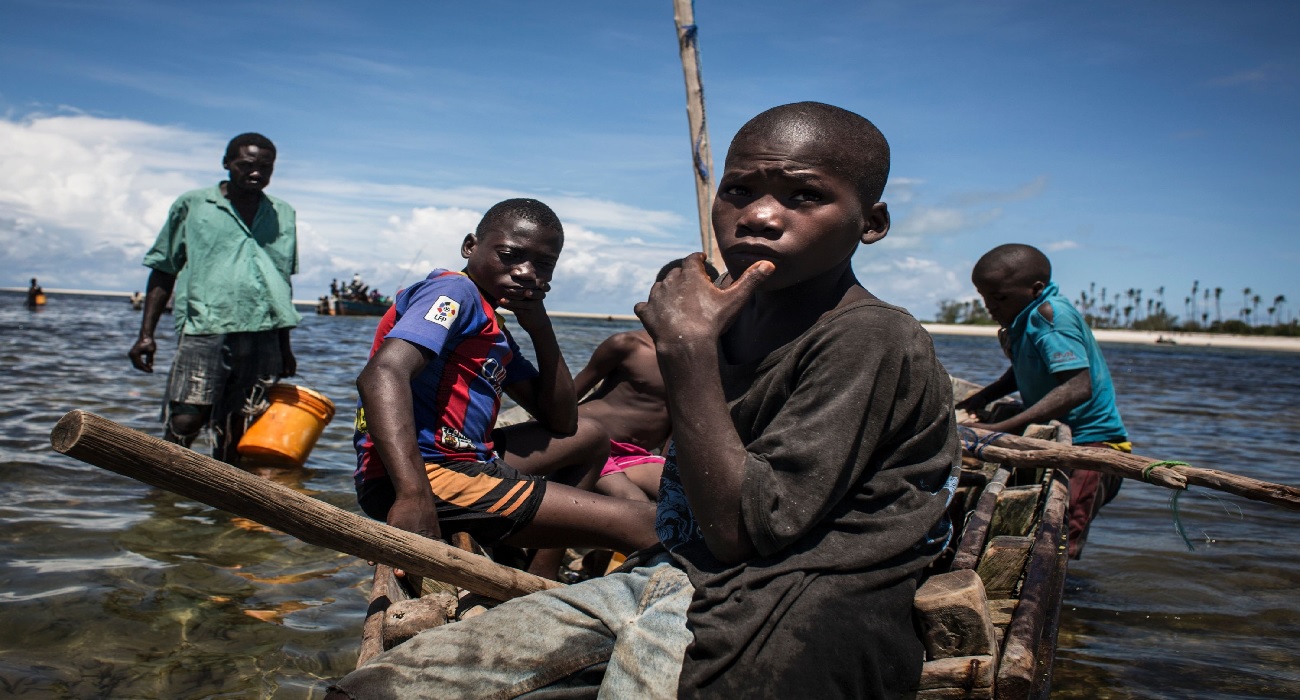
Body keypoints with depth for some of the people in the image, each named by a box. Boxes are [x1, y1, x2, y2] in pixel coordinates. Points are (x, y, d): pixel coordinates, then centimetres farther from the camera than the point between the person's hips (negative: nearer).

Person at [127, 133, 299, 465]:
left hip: (264, 336, 3)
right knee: (185, 421, -11)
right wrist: (146, 334, 2)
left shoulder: (284, 215, 16)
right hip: (205, 329, -3)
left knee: (235, 431, 6)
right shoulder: (192, 206, 8)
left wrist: (285, 347, 20)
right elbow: (163, 272, 9)